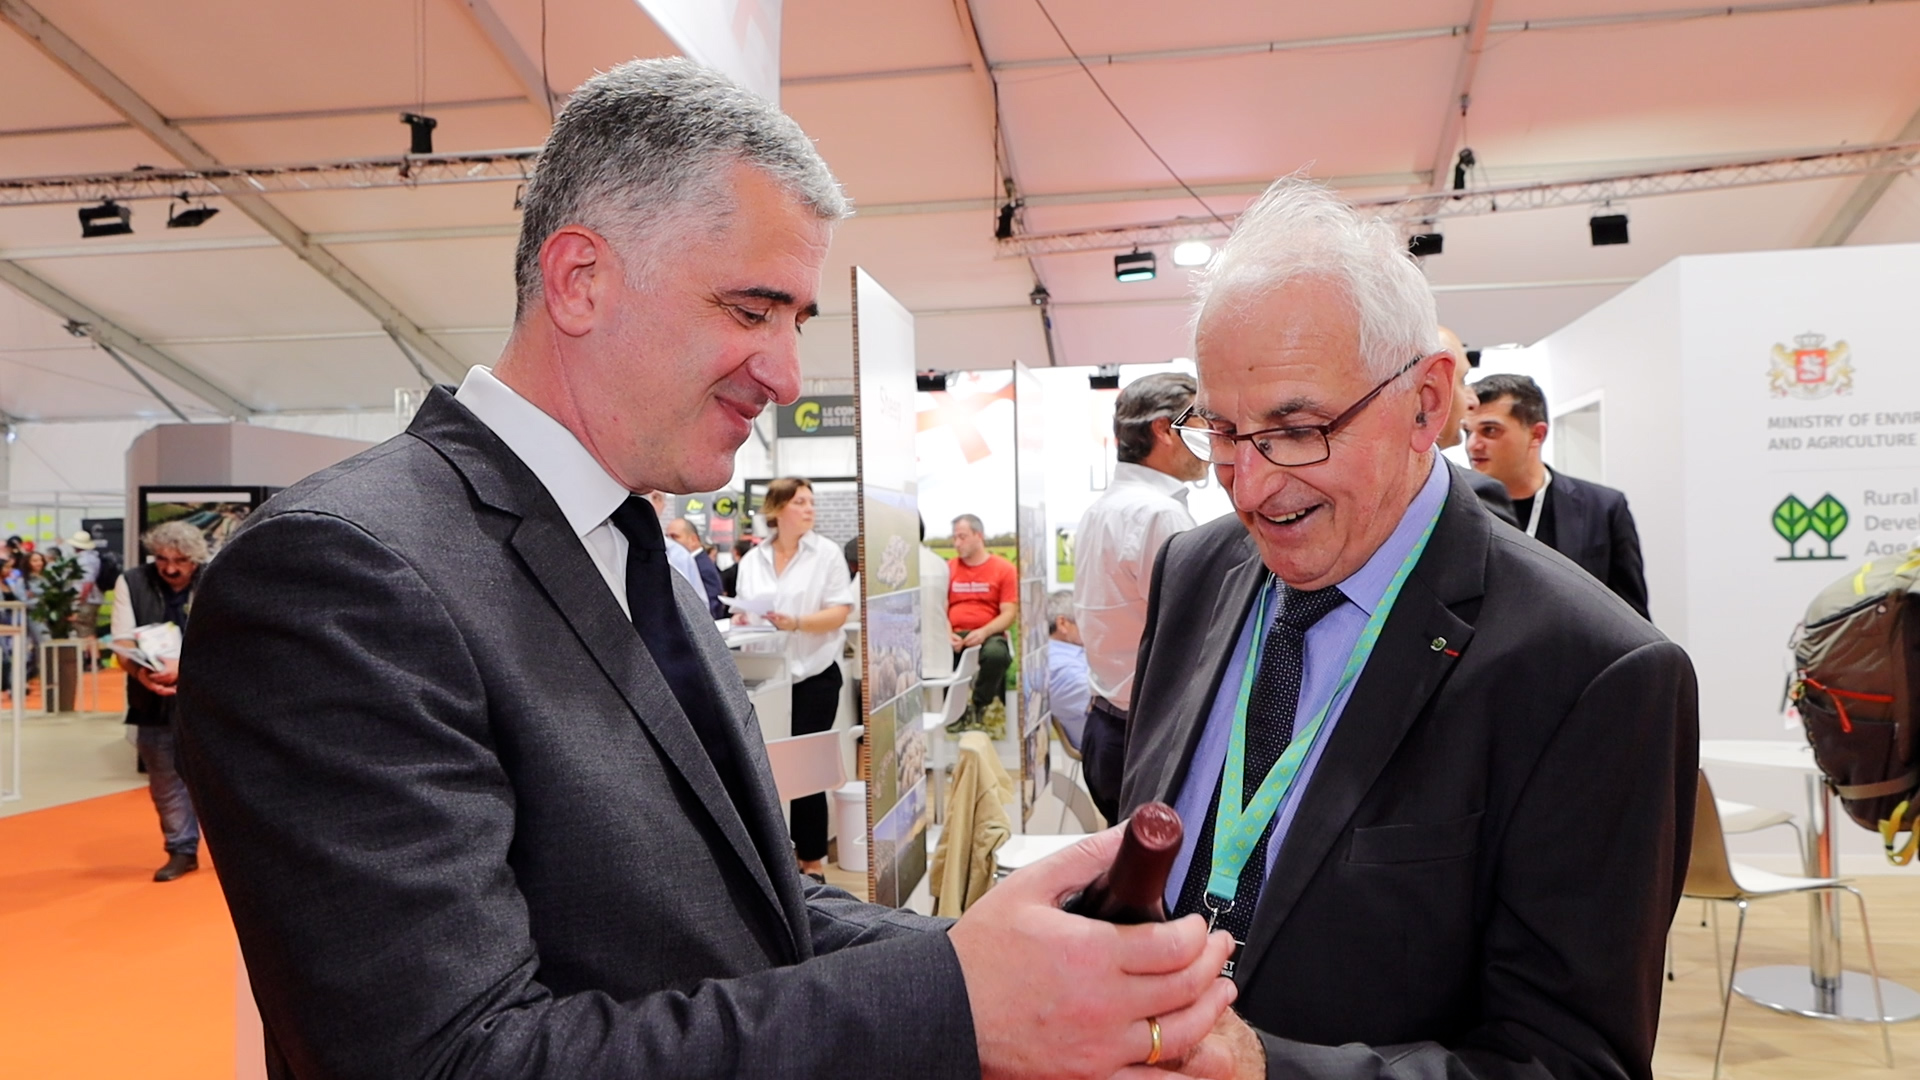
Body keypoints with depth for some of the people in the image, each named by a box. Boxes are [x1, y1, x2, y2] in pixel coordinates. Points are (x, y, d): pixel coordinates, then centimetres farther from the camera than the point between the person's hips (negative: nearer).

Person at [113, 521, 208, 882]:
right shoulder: (131, 583, 1)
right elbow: (123, 643, -4)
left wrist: (182, 666, -27)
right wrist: (141, 673, -25)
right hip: (155, 701, 2)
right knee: (165, 780, 9)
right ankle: (182, 851, 22)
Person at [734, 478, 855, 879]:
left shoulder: (827, 553, -3)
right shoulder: (752, 560, 9)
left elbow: (840, 611, -10)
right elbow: (744, 610, 13)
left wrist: (797, 623, -24)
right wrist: (745, 620, -10)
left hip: (814, 674, -3)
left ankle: (812, 860, 12)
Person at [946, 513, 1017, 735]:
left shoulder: (1004, 568, 4)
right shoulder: (948, 568, 13)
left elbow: (1009, 613, -2)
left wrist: (984, 632, -18)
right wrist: (947, 634, -12)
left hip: (989, 635, -2)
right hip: (955, 636, 2)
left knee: (996, 654, -38)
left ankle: (978, 708, -11)